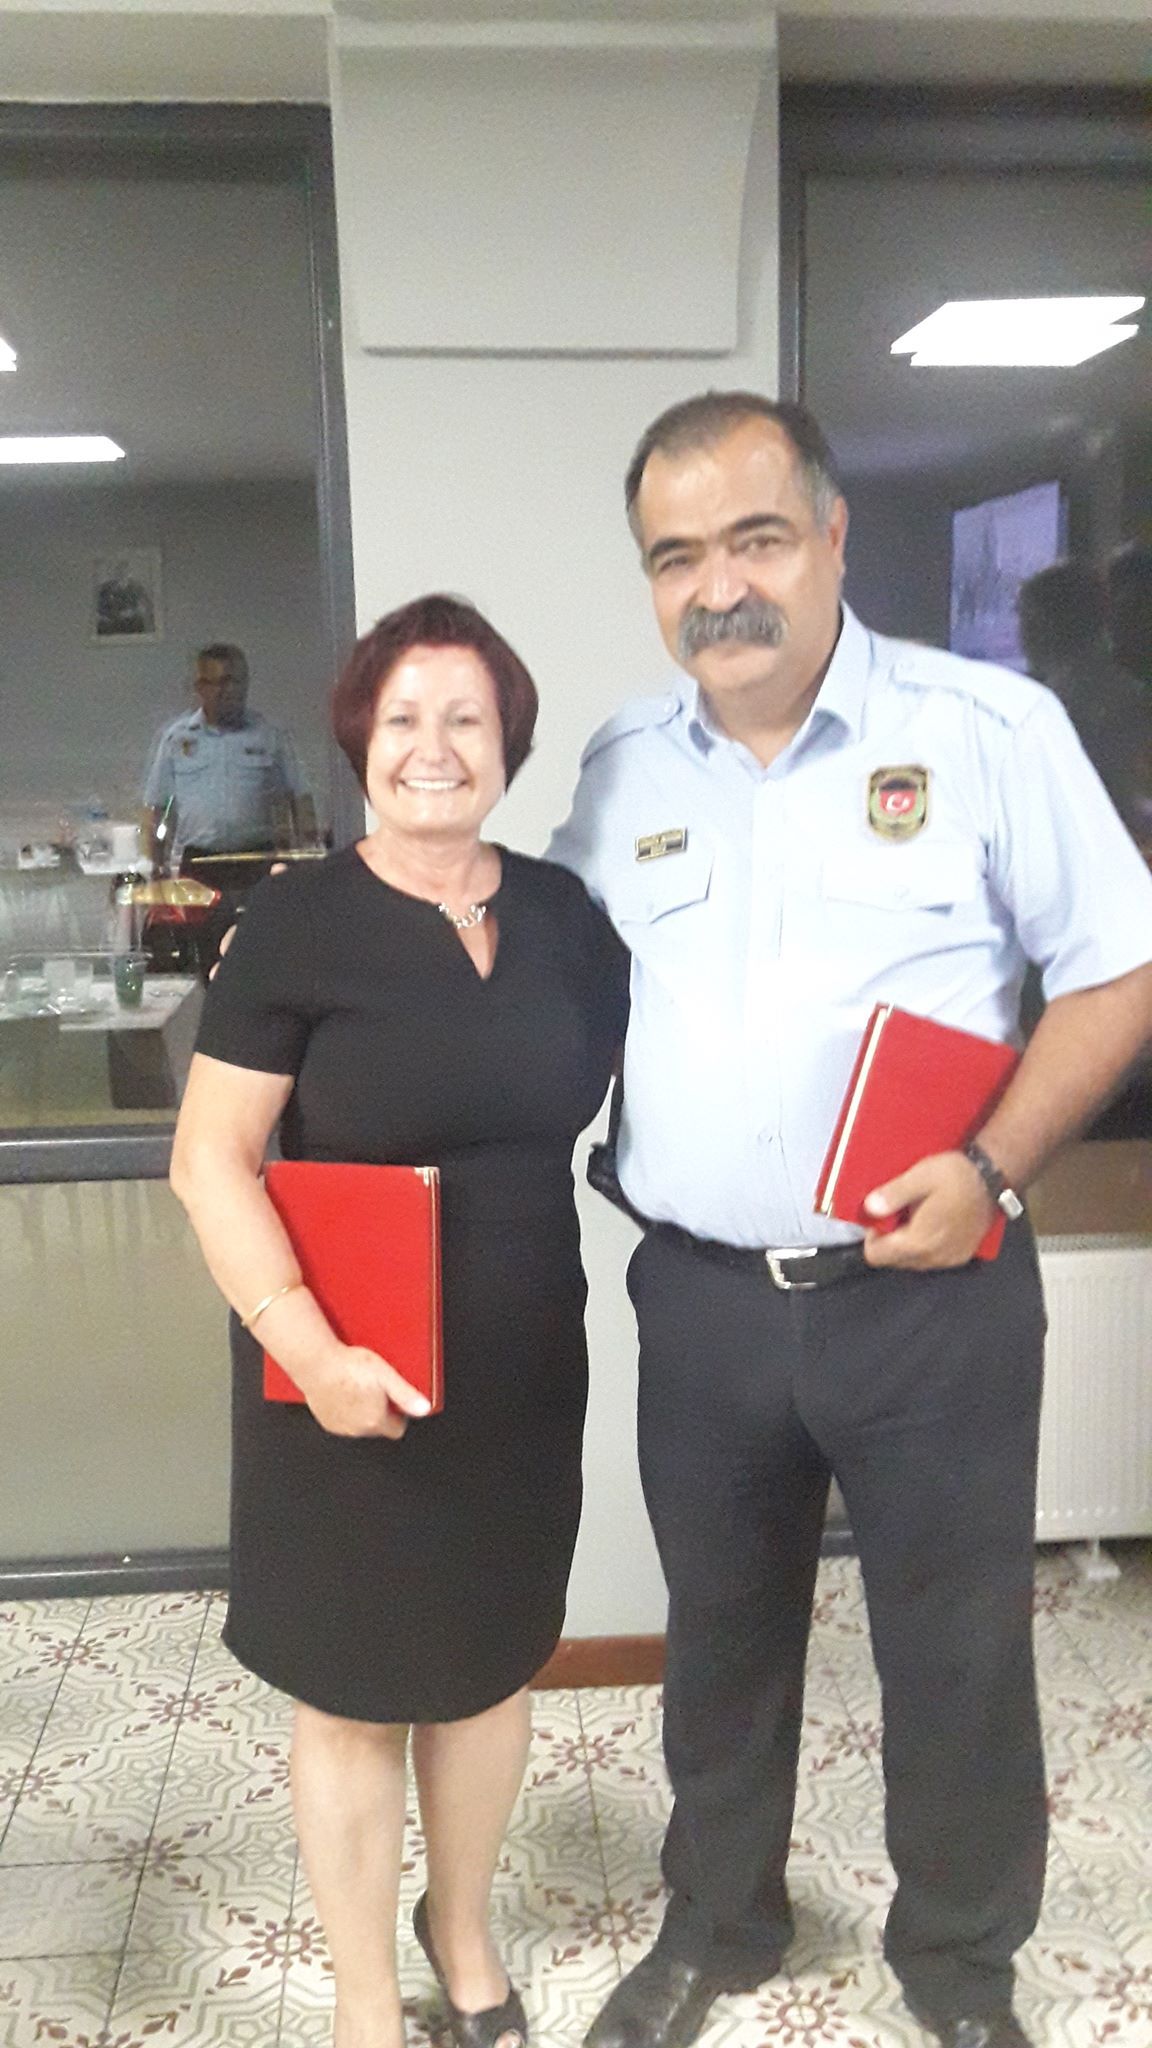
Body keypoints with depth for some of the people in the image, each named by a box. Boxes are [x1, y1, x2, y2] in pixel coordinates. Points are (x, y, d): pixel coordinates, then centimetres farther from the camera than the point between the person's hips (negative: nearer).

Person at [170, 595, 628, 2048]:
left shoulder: (560, 912, 2)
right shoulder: (297, 922, -11)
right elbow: (209, 1156, -14)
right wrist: (303, 1342, -24)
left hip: (521, 1370, 4)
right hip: (351, 1382, -4)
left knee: (489, 1657, 20)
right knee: (355, 1687, 12)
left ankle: (463, 1930, 48)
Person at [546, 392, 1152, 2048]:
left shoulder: (989, 725, -7)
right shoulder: (622, 766, 4)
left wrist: (995, 1166, -16)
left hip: (930, 1292, -3)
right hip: (701, 1297, 3)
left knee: (959, 1651, 14)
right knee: (722, 1634, 21)